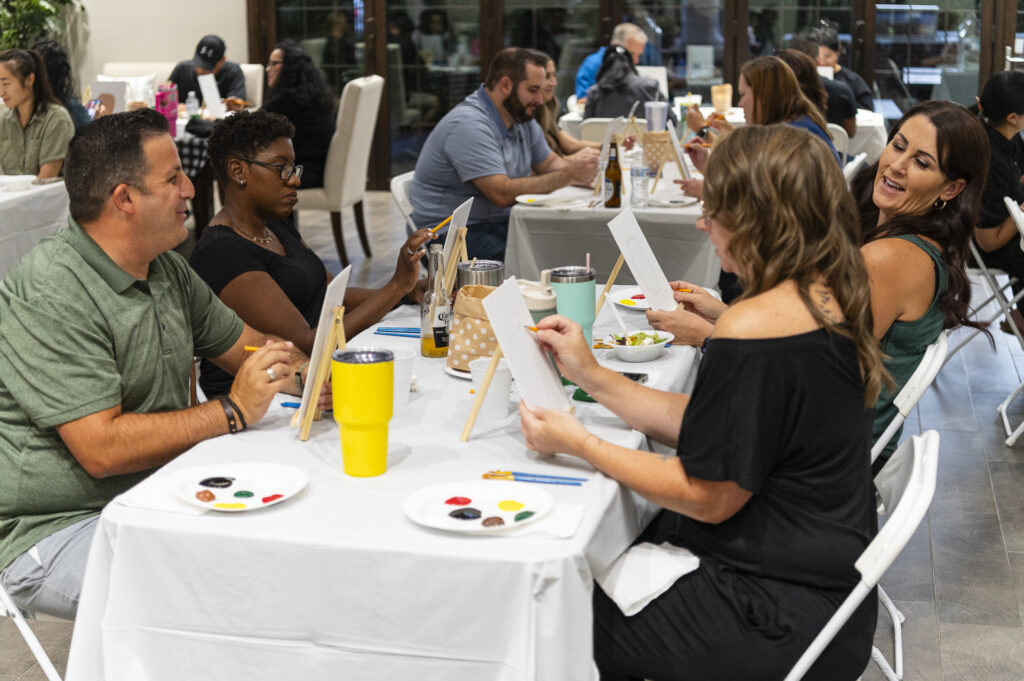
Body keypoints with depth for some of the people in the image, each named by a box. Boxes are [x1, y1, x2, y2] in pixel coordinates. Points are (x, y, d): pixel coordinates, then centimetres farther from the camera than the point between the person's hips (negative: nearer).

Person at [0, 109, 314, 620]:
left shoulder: (166, 268, 9)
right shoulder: (49, 299, -20)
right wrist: (234, 412, -22)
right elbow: (102, 448, -25)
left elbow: (242, 343, 18)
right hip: (57, 530, -9)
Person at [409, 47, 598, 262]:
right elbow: (502, 193, -27)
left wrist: (578, 164, -6)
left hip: (501, 222, 9)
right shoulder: (469, 125, -20)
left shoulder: (522, 118, 10)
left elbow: (549, 163, 18)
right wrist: (568, 175, -24)